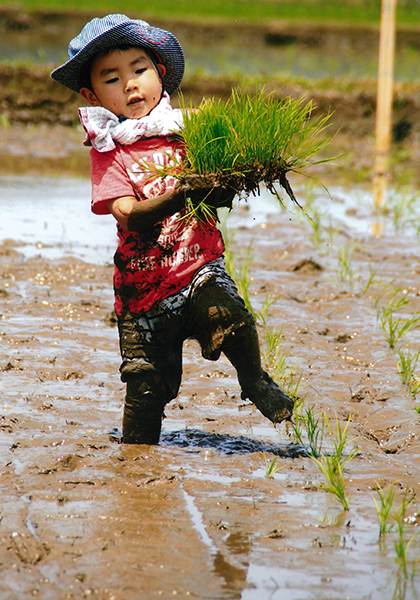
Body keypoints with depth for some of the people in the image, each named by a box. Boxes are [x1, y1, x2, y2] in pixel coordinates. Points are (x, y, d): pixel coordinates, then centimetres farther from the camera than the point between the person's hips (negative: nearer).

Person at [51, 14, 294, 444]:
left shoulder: (184, 130, 4)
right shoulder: (107, 151, -3)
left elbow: (220, 193, 1)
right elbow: (129, 215, -18)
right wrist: (178, 197, -34)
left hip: (199, 267, 1)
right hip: (144, 282, 0)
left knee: (225, 313, -29)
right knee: (147, 385, 3)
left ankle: (255, 382, -1)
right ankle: (136, 448, 30)